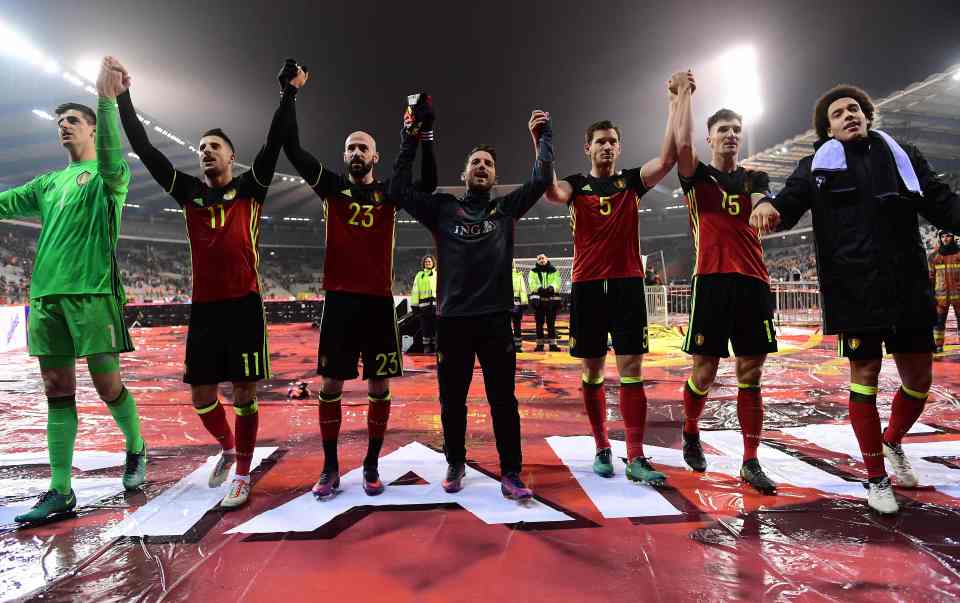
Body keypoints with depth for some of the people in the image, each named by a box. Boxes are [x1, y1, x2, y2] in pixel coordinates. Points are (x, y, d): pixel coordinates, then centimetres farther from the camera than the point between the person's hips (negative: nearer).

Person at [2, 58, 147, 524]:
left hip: (92, 292, -6)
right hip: (45, 294, 7)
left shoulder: (108, 173, 4)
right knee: (57, 390, 6)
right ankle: (60, 491, 12)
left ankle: (136, 450, 24)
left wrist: (106, 99, -28)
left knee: (107, 383, -2)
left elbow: (112, 160, -18)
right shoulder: (49, 183, 22)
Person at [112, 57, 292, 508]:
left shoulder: (250, 189, 4)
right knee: (201, 393, 10)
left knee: (244, 390, 1)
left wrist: (288, 96, -11)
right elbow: (144, 148, 13)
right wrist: (122, 95, 11)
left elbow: (274, 145, -6)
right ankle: (228, 448, 37)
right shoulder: (189, 192, 13)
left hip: (244, 304, -4)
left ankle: (242, 474, 15)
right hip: (203, 306, 4)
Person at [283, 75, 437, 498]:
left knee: (379, 387, 4)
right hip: (339, 298, 0)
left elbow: (429, 184, -6)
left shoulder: (389, 193, 7)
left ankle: (371, 466, 20)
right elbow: (292, 149, 1)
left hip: (378, 299, 0)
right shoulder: (333, 187, 8)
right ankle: (330, 468, 19)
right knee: (331, 385, 3)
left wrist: (424, 136, -13)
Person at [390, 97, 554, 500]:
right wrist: (411, 139, 2)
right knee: (452, 400, 12)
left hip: (495, 318, 0)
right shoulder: (443, 208, 9)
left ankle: (510, 473, 17)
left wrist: (542, 138, 9)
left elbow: (541, 181, 5)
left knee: (503, 399, 5)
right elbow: (399, 191, 3)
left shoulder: (506, 208, 11)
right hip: (452, 318, 0)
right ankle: (455, 464, 31)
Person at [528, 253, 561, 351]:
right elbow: (532, 283, -7)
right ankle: (540, 344, 9)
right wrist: (539, 288, -28)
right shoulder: (533, 272, 9)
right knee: (539, 322, 3)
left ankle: (552, 344, 9)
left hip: (552, 299, 1)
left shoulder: (554, 270, 11)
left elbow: (557, 281, -4)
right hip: (538, 299, 0)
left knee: (551, 323, 4)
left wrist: (552, 287, -26)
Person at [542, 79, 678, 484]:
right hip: (587, 286, 0)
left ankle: (636, 458, 2)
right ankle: (602, 449, 20)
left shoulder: (631, 181, 11)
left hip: (627, 284, 1)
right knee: (592, 370, 5)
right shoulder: (576, 184, 7)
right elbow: (551, 191, -16)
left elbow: (667, 159, -6)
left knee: (631, 369, -3)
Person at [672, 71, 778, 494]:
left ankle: (751, 463, 11)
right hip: (712, 281, -3)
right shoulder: (697, 176, 8)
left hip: (753, 283, 3)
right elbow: (682, 144, -11)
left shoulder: (755, 179, 17)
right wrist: (685, 93, -1)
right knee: (704, 372, 1)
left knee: (750, 375, 3)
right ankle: (690, 434, 28)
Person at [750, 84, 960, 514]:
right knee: (865, 376, 2)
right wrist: (769, 207, -30)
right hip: (854, 289, -3)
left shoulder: (903, 156, 15)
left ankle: (893, 442, 40)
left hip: (909, 286, 3)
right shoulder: (818, 165, 8)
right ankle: (876, 478, 17)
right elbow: (788, 207, -5)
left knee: (919, 376, 9)